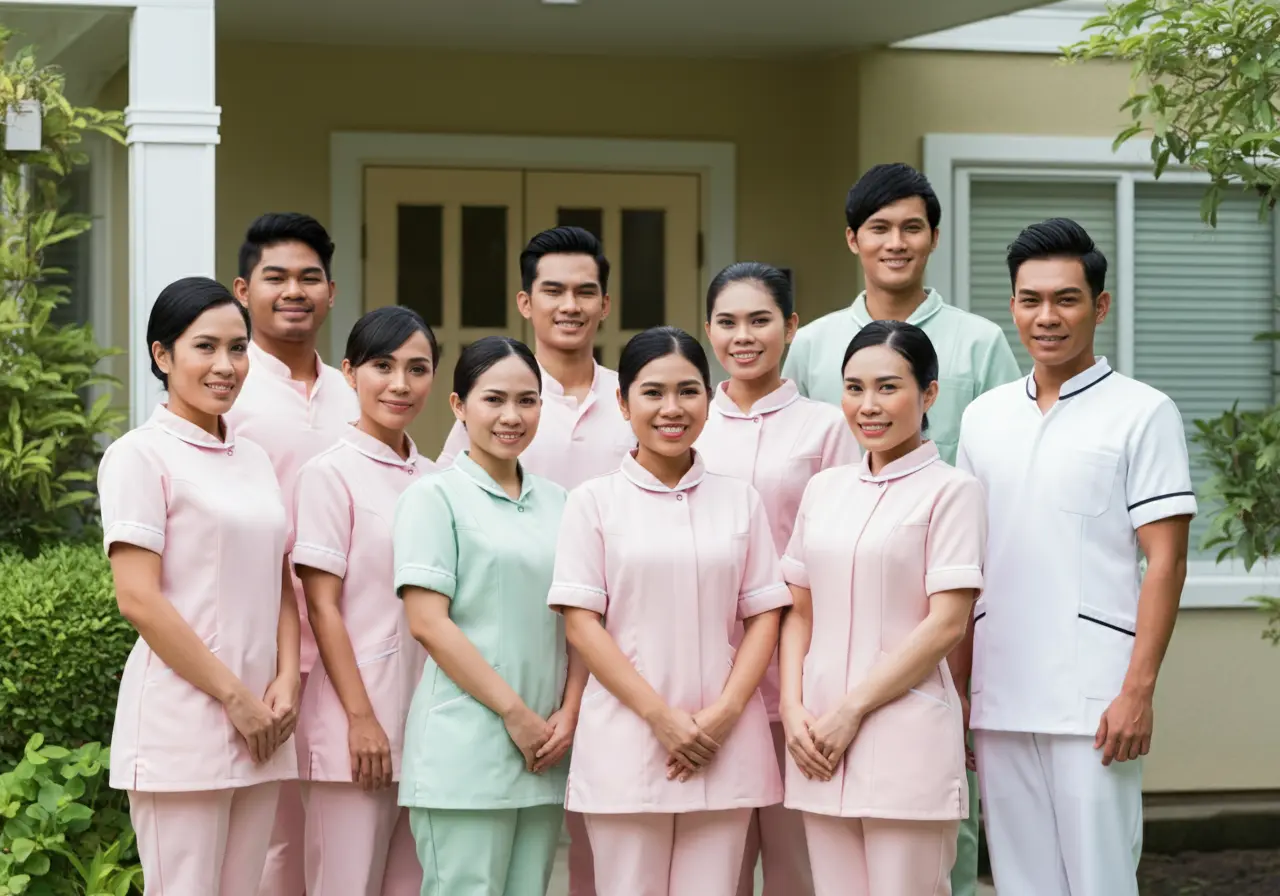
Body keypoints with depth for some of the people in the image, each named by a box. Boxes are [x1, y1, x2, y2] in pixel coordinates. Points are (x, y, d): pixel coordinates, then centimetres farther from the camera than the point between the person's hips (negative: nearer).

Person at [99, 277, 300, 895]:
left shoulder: (253, 459, 15)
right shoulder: (140, 456, -5)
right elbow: (139, 599, -12)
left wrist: (286, 682, -1)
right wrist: (235, 697, -12)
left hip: (258, 725, 7)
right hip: (182, 723, -6)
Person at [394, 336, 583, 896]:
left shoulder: (556, 503, 15)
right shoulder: (435, 497, -2)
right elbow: (428, 623, -9)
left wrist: (569, 713, -1)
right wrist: (515, 713, -11)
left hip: (543, 749, 5)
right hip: (465, 753, -5)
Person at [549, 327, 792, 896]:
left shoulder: (739, 500, 9)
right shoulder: (594, 501, 2)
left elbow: (764, 615, 8)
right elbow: (580, 622, -2)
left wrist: (726, 711, -8)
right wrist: (660, 716, -11)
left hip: (725, 742, 2)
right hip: (628, 742, -2)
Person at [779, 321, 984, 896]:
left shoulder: (950, 491, -4)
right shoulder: (824, 489, 13)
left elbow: (947, 624, -10)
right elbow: (800, 612, 15)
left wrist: (851, 710, -11)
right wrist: (794, 709, -1)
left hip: (906, 738, -5)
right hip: (820, 739, 5)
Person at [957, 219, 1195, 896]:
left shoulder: (1142, 413, -2)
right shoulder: (983, 416, 13)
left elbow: (1166, 562, -6)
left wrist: (1138, 691, -13)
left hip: (1091, 704, -5)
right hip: (998, 703, 5)